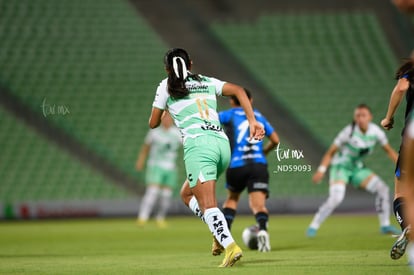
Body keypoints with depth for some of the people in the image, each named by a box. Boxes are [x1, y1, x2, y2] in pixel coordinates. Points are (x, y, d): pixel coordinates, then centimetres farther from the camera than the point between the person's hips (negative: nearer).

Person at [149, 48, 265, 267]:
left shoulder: (166, 86, 12)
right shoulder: (208, 82, 22)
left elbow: (153, 123, 17)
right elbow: (238, 91, 8)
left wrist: (165, 116, 39)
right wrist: (252, 121, 2)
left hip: (198, 145, -5)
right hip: (222, 143, 5)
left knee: (208, 205, -11)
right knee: (187, 194, 22)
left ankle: (230, 245, -32)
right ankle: (220, 233, 3)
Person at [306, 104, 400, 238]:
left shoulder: (375, 131, -10)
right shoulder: (349, 131, -23)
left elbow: (389, 150, 5)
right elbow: (331, 152, -19)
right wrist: (321, 171, -29)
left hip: (357, 168, 6)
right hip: (340, 166, -6)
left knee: (383, 189, -5)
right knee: (336, 198, -27)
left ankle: (385, 225, 10)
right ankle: (313, 227, -13)